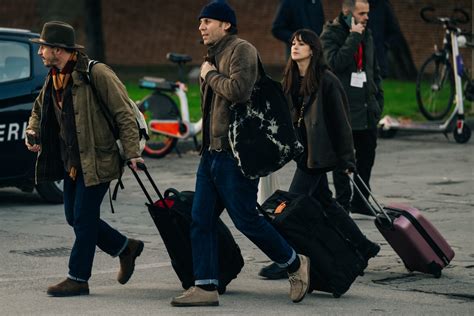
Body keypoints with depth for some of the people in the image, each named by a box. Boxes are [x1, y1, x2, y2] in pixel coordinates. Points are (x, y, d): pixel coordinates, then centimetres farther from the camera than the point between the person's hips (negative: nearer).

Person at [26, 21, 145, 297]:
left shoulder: (96, 74, -16)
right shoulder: (54, 79, 9)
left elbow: (124, 113, -15)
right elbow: (40, 110, 26)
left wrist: (132, 152, -20)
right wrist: (33, 132, 5)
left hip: (98, 160, -8)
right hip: (72, 161, 8)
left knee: (83, 217, -6)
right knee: (74, 217, 11)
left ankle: (78, 278, 4)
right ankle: (125, 248, 29)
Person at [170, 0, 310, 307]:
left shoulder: (242, 50, -10)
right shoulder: (214, 55, 19)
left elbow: (238, 89, -27)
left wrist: (210, 75, -11)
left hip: (236, 152, -9)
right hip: (212, 152, 10)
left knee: (246, 219, -6)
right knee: (201, 220, 4)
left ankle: (295, 264, 12)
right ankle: (205, 287, 6)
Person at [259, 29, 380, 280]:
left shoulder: (326, 80, -11)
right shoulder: (291, 80, 11)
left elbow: (340, 120, -10)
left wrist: (346, 158, -11)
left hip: (318, 153, -8)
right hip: (302, 150, 8)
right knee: (324, 202, 15)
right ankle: (363, 247, 27)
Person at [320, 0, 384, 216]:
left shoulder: (366, 34, 13)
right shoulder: (331, 34, -8)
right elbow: (335, 62, -24)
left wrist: (378, 100, 14)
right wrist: (354, 37, -21)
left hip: (367, 108, 7)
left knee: (367, 153, 11)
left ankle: (361, 201, 22)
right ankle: (343, 202, 7)